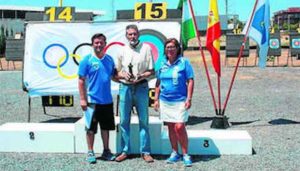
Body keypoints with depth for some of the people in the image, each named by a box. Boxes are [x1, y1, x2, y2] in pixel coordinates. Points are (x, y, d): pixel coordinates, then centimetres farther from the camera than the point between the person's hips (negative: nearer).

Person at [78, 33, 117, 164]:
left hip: (107, 101, 4)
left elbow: (114, 75, 16)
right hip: (92, 101, -4)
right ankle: (90, 152, 18)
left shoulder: (109, 59, 7)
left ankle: (106, 151, 26)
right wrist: (83, 99, -11)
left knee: (106, 127, 14)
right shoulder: (87, 60, -6)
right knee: (91, 128, 5)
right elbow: (81, 81, -7)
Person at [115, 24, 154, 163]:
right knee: (124, 120, 6)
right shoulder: (122, 50, 9)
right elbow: (117, 72, 12)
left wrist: (141, 76, -16)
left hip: (141, 87, -2)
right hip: (125, 87, 2)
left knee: (143, 120, 3)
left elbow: (151, 71, 1)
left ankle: (145, 152, 11)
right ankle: (125, 151, 16)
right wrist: (124, 75, -9)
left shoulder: (146, 48, 2)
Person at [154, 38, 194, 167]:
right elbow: (158, 83, 15)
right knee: (171, 127, 10)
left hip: (180, 101, -4)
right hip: (165, 101, 4)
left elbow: (190, 81, -5)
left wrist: (189, 99, -11)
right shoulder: (162, 64, 9)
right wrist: (156, 99, 11)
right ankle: (175, 153, 22)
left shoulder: (184, 62, -4)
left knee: (179, 127, -10)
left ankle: (185, 155, 4)